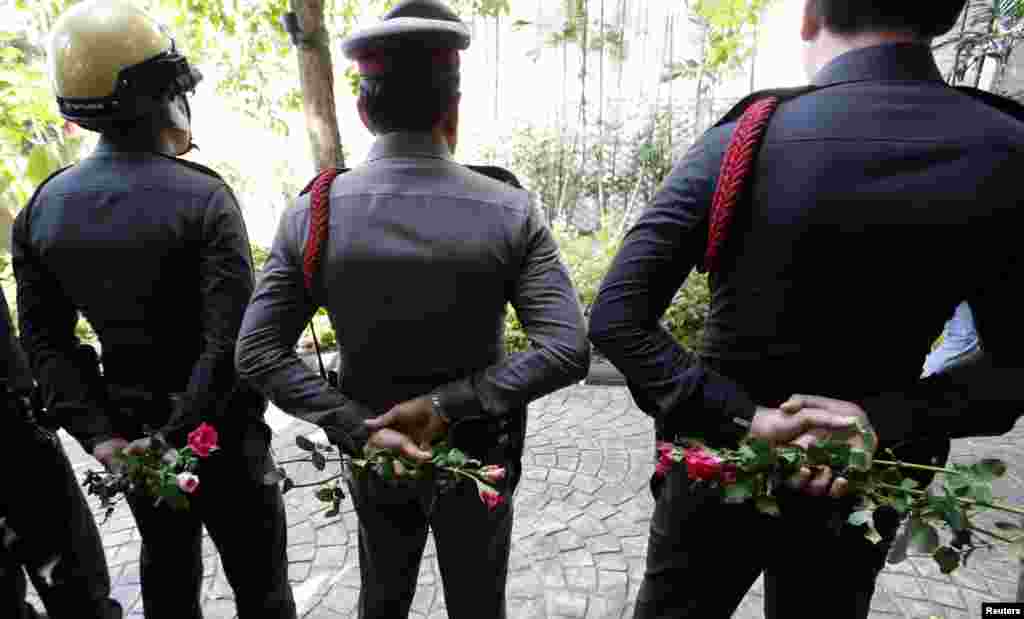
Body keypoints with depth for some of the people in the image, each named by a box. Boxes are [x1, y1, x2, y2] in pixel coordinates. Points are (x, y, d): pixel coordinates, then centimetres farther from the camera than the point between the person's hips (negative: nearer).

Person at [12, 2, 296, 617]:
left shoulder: (42, 208, 0)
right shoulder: (203, 197, -19)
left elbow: (46, 340, -1)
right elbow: (231, 342, -25)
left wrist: (99, 433, -2)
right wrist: (178, 436, -17)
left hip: (131, 431, 6)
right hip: (220, 429, -5)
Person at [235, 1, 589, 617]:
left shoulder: (311, 213, -14)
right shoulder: (511, 211, -19)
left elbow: (258, 353, -13)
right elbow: (568, 352, -24)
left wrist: (359, 429, -14)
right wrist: (449, 404, -21)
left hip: (374, 459, 2)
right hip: (477, 457, -1)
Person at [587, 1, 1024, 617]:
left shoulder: (742, 139, -17)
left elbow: (615, 318, -22)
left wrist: (741, 418, -20)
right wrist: (890, 420, -13)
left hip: (718, 469, -2)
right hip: (856, 487, 3)